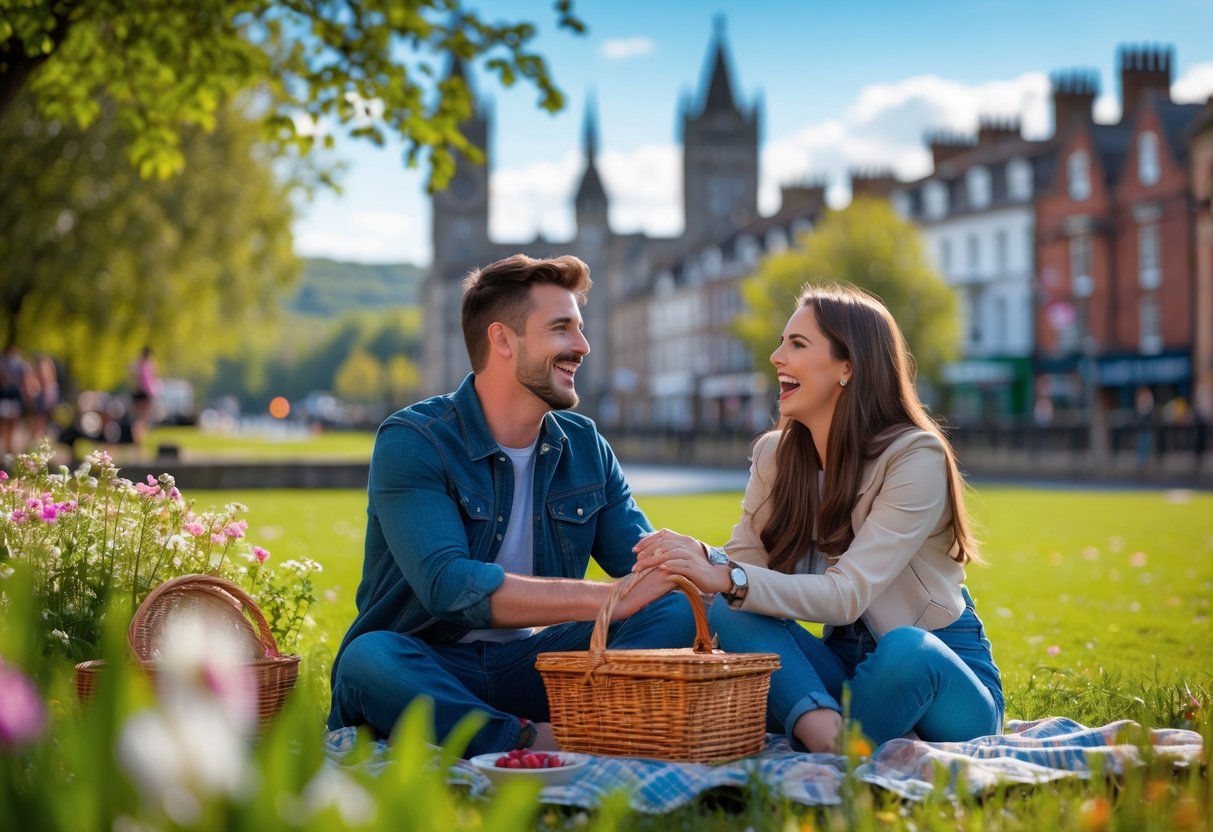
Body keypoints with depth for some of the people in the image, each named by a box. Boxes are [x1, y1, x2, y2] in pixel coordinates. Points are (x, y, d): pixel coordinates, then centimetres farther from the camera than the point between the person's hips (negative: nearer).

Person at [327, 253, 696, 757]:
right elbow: (448, 586, -26)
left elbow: (643, 561, 6)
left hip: (532, 667, 5)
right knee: (370, 659, -38)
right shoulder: (411, 442, -11)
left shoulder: (585, 446, 8)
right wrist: (610, 598, -32)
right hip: (429, 672, -4)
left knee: (676, 612, -17)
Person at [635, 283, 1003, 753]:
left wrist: (729, 579, -39)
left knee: (906, 651, -39)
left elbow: (848, 595, -26)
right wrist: (702, 559, -28)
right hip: (844, 661, 5)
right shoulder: (775, 454, 2)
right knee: (731, 612, -21)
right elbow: (744, 562, -4)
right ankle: (832, 739, -38)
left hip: (944, 667, -5)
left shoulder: (916, 457, -17)